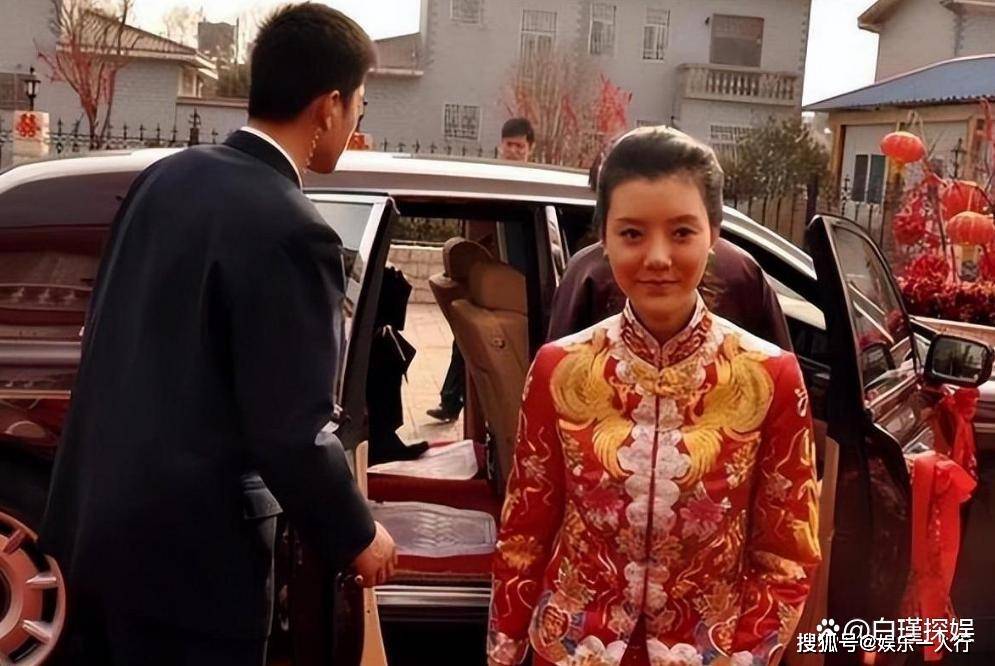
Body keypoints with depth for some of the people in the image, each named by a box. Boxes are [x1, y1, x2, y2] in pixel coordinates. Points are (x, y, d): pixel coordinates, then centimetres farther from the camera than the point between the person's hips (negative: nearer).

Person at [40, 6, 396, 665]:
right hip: (186, 549, -8)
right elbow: (293, 431, -20)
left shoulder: (166, 176, 4)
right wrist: (358, 536, -4)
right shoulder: (291, 230, -21)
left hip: (91, 516, 8)